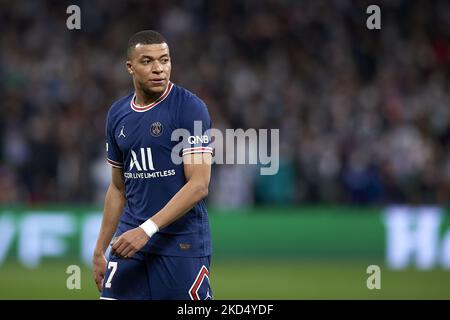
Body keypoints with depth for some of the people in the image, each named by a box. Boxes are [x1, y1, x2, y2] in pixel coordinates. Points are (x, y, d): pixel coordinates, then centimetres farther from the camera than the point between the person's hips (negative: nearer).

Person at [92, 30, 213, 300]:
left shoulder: (190, 108, -8)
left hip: (182, 244, -5)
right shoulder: (118, 115, 10)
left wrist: (147, 230, -21)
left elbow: (199, 185, -15)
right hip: (130, 241, 5)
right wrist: (100, 250, 16)